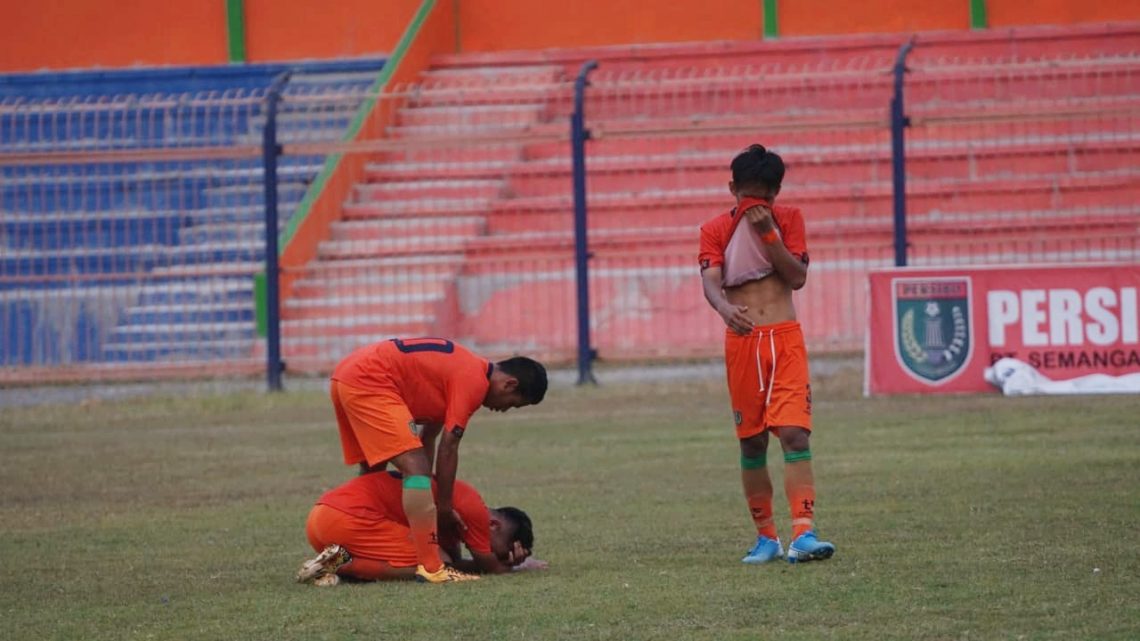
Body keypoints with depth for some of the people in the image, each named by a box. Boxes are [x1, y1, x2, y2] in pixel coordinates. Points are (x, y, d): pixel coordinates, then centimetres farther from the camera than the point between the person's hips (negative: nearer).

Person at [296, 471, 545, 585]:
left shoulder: (457, 501, 24)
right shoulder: (473, 509, -6)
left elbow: (455, 563, 22)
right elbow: (490, 566, 2)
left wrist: (505, 562, 13)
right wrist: (514, 565, 22)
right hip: (350, 518, -10)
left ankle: (334, 562, 2)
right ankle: (342, 564, -13)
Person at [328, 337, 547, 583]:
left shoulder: (464, 369, 19)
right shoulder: (474, 381, -11)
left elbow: (428, 436, 21)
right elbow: (448, 447, -11)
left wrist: (427, 482, 19)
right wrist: (445, 508, -5)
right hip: (369, 381, -11)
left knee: (372, 474, 24)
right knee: (415, 468, -16)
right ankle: (430, 569, -22)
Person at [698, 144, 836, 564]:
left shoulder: (788, 220, 8)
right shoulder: (716, 231, 5)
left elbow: (798, 277, -3)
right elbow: (710, 282, -11)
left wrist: (768, 232, -12)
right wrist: (726, 309, -33)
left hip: (785, 339, -1)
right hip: (741, 342, 1)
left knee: (795, 433, -14)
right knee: (752, 443, 5)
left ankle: (803, 534, -22)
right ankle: (765, 538, 15)